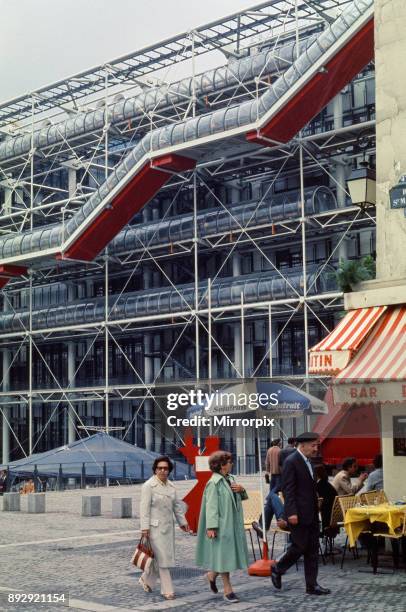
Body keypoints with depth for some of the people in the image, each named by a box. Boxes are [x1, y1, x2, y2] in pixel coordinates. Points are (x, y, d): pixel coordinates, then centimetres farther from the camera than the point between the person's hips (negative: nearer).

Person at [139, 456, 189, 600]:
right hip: (155, 527, -7)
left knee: (161, 557, 11)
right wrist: (145, 527, -18)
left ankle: (146, 579, 32)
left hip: (168, 526, 7)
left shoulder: (171, 485, 11)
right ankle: (167, 590, 1)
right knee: (162, 558, -5)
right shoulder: (148, 486, -10)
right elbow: (145, 508, -13)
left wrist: (182, 521, 18)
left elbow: (177, 505, 18)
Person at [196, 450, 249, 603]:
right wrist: (211, 527, -23)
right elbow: (211, 506, -18)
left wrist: (242, 489, -3)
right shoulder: (213, 483, -14)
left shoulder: (230, 479, 9)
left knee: (230, 554, 12)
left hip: (234, 524, 8)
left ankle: (212, 575, 33)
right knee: (224, 555, 0)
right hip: (222, 525, -8)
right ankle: (227, 590, 8)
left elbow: (243, 497, 19)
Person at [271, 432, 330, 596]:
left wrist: (316, 508, 18)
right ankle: (277, 570, 18)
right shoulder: (291, 462, -13)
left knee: (312, 550, 7)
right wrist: (292, 513, -22)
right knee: (299, 547, -4)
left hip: (311, 514, 9)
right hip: (299, 514, -9)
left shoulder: (307, 461, 14)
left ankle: (312, 585, 11)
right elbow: (288, 489, -18)